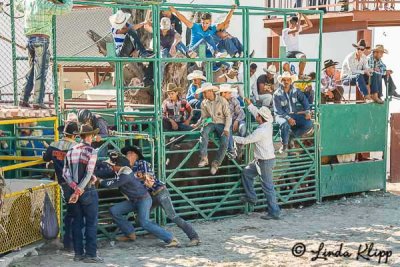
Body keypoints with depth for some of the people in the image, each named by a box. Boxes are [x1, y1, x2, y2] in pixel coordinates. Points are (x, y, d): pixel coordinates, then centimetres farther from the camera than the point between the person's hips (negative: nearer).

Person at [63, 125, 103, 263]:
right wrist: (79, 191, -16)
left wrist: (75, 187, -7)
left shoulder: (70, 151, 7)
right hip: (88, 191, -6)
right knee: (91, 223, 1)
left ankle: (78, 253, 14)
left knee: (77, 223, 11)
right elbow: (88, 174, -17)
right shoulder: (91, 151, -10)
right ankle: (90, 254, 0)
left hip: (73, 191, 6)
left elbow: (65, 173, 1)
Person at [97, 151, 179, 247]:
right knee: (114, 210, 1)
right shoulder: (120, 171, 1)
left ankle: (171, 239, -20)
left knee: (144, 222, -25)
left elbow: (111, 184, -22)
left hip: (143, 199, -9)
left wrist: (100, 180, -7)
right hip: (133, 200, 9)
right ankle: (130, 234, 9)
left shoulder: (126, 175, -27)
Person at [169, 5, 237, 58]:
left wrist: (232, 10, 4)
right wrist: (175, 11, -16)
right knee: (207, 38, -29)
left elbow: (225, 23, 10)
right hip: (194, 51, -3)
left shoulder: (212, 29, 9)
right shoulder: (196, 27, 2)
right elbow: (184, 19, -6)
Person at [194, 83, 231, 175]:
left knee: (224, 142, -27)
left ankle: (216, 163, -9)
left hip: (221, 123, -2)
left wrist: (226, 129, -20)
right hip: (210, 123, 2)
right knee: (203, 132, -34)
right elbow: (203, 117, 13)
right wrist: (197, 125, -5)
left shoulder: (222, 101, -8)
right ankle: (204, 158, -34)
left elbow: (228, 116, -8)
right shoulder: (204, 103, 4)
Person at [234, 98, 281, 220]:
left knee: (267, 187, -4)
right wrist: (249, 104, 30)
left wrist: (232, 138, -1)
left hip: (266, 161, -10)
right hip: (260, 160, 10)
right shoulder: (268, 124, 1)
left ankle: (274, 212, 0)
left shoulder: (260, 131, -25)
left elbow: (245, 140, -15)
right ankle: (251, 197, 25)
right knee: (246, 172, 19)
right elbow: (256, 112, 21)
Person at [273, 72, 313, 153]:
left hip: (294, 114, 4)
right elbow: (278, 111, -13)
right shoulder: (277, 94, -7)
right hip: (282, 115, -4)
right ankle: (284, 145, -17)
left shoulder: (295, 91, 6)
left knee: (309, 123, -20)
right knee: (285, 124, -39)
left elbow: (304, 100, 3)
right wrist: (288, 118, -26)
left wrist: (307, 112, -14)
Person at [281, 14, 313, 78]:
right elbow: (296, 29, -21)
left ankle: (300, 75, -25)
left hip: (296, 51, 3)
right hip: (288, 52, -3)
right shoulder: (285, 31, -5)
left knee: (303, 56, -35)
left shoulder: (298, 29, 12)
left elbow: (310, 25, 8)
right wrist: (299, 17, -16)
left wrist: (303, 15, 1)